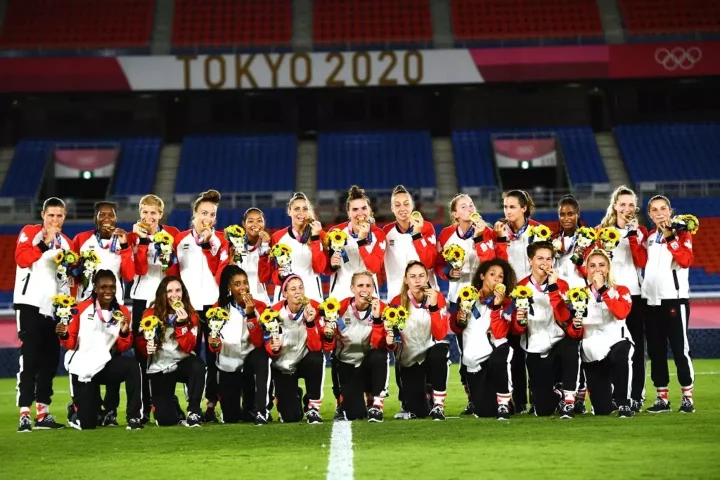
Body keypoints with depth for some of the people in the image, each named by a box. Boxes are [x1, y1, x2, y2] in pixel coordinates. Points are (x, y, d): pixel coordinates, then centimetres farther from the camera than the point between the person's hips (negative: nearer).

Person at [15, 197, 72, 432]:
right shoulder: (29, 232, 1)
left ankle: (43, 412, 11)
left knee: (50, 359, 5)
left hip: (54, 306, 5)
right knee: (30, 357, -10)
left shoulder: (66, 243, 16)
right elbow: (21, 259, -15)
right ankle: (25, 413, -11)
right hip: (30, 303, -5)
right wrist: (45, 243, -17)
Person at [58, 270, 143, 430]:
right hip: (82, 369, -1)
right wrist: (64, 335, -21)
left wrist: (125, 333, -18)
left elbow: (123, 347, 2)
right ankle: (77, 410, 35)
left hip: (106, 364, 1)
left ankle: (134, 417, -24)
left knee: (132, 366, -34)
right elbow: (71, 343, 1)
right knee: (87, 425, -4)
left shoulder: (122, 312, 2)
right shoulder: (81, 308, -3)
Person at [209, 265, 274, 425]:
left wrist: (250, 314, -28)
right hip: (228, 365, 1)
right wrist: (214, 344, -27)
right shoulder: (219, 307, -5)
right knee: (230, 419, -1)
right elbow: (215, 347, -4)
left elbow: (259, 342, -20)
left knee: (261, 355, -38)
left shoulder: (259, 306, -9)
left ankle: (260, 410, -28)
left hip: (250, 360, -1)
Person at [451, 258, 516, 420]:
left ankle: (503, 404, -23)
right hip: (473, 360, 2)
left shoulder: (505, 303, -1)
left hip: (494, 353, -2)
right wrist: (459, 321, -10)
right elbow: (456, 329, 12)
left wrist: (497, 306, -22)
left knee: (497, 360, -41)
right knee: (484, 411, -5)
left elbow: (499, 333, -15)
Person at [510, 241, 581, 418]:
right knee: (543, 410, -8)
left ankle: (568, 400, -22)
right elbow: (516, 330, -1)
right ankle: (555, 395, 30)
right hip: (535, 351, 1)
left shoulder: (560, 284, -3)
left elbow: (565, 318, -18)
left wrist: (553, 288, -22)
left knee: (570, 347, -39)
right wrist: (520, 321, -25)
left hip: (559, 343, -1)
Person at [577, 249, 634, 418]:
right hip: (592, 351, 2)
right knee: (602, 411, -4)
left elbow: (621, 313, -22)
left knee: (620, 355, -42)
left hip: (616, 342, -2)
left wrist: (603, 289, -21)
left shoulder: (621, 291, 2)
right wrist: (575, 325, -17)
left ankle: (623, 402, -23)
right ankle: (609, 396, 34)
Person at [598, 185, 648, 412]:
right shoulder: (602, 231, 8)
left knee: (636, 344, -2)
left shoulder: (640, 231, 7)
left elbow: (642, 262, -9)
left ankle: (636, 396, -1)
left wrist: (633, 236, -15)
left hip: (634, 293, 0)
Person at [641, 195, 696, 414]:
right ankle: (662, 398, 13)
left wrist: (670, 238, -23)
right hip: (651, 300, 6)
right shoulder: (650, 237, 16)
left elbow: (687, 260, -19)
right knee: (656, 350, 7)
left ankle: (687, 397, 1)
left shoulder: (682, 233, -3)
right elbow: (642, 263, 17)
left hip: (674, 298, -6)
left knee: (680, 348, -5)